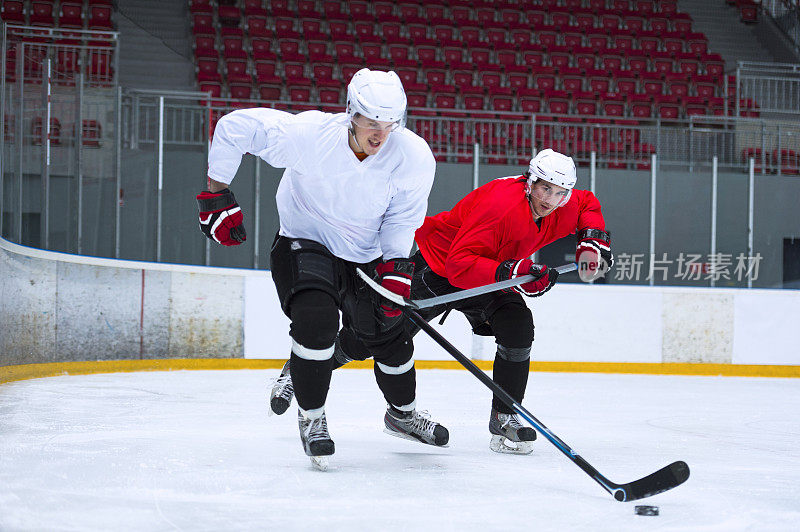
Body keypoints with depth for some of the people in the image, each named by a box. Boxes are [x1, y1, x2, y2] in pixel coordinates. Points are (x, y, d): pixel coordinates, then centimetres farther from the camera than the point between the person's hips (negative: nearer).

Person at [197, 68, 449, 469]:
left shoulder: (414, 157, -21)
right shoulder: (308, 135, -30)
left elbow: (403, 218, -6)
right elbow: (234, 126, -21)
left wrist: (396, 265, -20)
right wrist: (217, 196, -17)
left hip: (365, 255, 4)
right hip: (303, 243, -3)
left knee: (390, 334, 8)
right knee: (317, 318, -27)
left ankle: (402, 413, 38)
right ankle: (311, 418, -6)